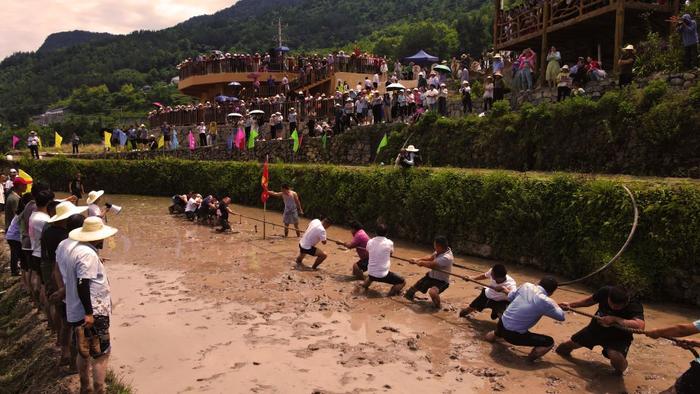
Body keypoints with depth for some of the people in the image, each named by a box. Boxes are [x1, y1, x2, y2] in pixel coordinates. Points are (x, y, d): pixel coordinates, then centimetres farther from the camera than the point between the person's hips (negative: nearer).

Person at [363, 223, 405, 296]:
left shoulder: (370, 242, -3)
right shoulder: (389, 243, -13)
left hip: (371, 273, 5)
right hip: (383, 274, -5)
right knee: (403, 282, 10)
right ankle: (391, 294, -5)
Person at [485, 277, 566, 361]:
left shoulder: (527, 286, -2)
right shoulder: (544, 301, -17)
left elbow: (510, 297, 14)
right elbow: (562, 317, -2)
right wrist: (555, 305, 14)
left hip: (501, 324, 6)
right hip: (514, 335, -6)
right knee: (549, 342, 3)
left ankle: (495, 334, 46)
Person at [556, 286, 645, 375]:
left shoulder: (635, 306, -34)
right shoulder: (605, 291, -23)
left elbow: (640, 326, -52)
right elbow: (590, 300, -2)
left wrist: (615, 319, -49)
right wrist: (570, 305, -8)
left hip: (618, 337, -4)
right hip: (597, 328, 4)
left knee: (616, 356, -37)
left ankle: (620, 370, 1)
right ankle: (564, 352, 53)